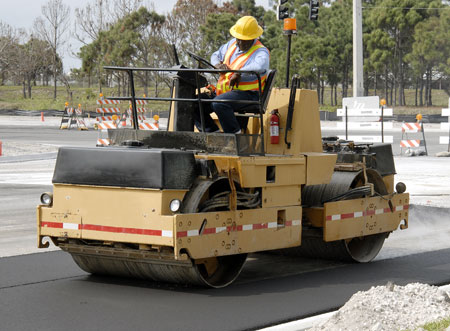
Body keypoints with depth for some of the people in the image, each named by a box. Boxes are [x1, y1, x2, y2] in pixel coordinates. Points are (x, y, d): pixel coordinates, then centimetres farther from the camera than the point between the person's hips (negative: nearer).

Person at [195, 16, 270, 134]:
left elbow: (260, 66, -34)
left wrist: (238, 74, -32)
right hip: (222, 92, 8)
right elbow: (215, 55, 30)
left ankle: (235, 134, -20)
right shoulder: (232, 44, 15)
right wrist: (218, 65, 6)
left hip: (247, 94, -8)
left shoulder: (261, 52, -10)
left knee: (219, 103, -35)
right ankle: (212, 132, 3)